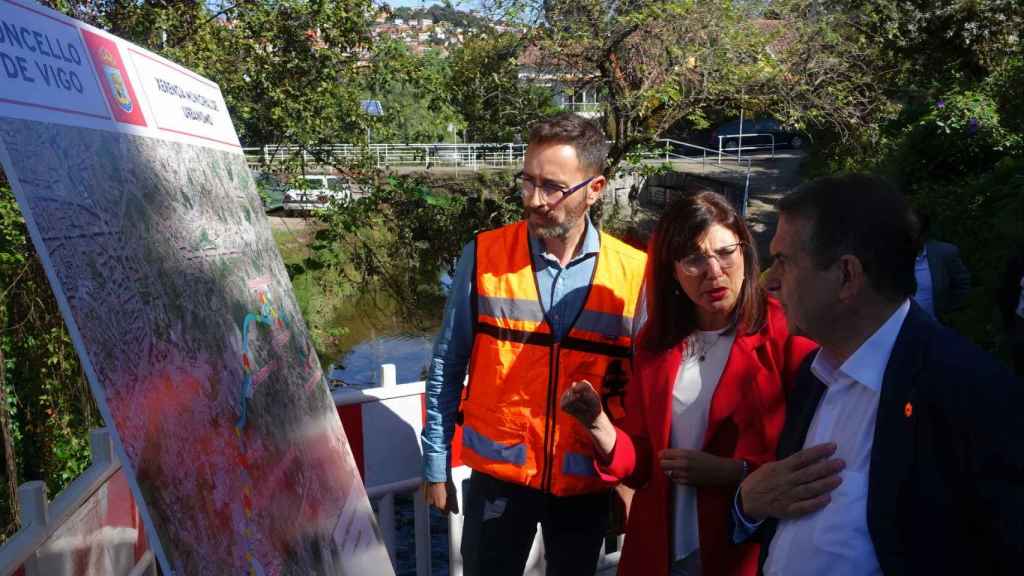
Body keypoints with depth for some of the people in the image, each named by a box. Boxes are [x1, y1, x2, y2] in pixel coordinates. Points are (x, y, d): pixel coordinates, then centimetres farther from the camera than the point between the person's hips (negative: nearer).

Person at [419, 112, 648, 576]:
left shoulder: (634, 274, -10)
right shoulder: (483, 257, -10)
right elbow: (447, 367, -2)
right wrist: (436, 464, 1)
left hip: (587, 482, 1)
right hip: (498, 473, 0)